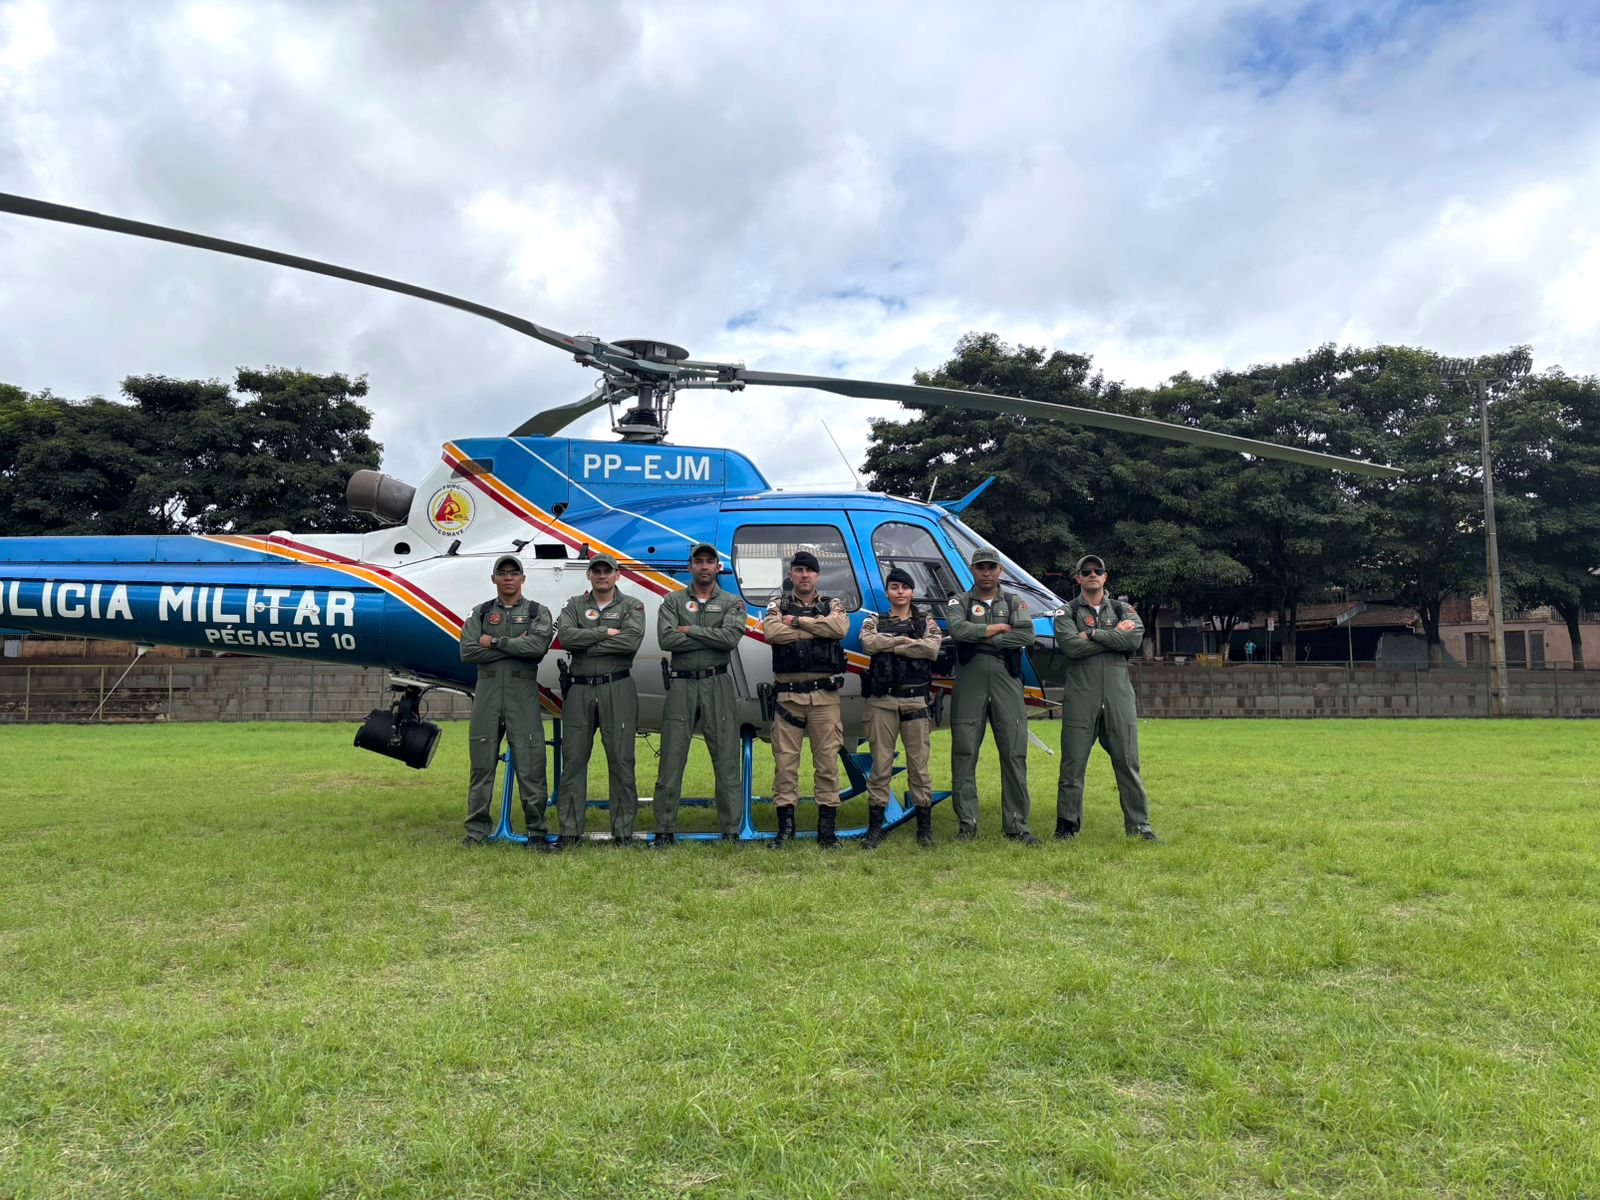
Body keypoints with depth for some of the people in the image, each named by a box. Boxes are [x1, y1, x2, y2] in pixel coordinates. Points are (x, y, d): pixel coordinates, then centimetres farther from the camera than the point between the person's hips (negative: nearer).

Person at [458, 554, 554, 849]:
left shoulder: (538, 612, 7)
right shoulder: (480, 613, 13)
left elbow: (537, 645, -13)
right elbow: (468, 651, -3)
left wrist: (495, 642, -7)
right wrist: (515, 645, -7)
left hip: (523, 692, -2)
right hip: (487, 691, 2)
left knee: (530, 765, -3)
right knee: (482, 764, 5)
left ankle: (537, 832, 4)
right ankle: (477, 831, 14)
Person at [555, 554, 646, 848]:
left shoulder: (632, 606, 6)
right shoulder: (575, 606, 12)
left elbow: (632, 641, -13)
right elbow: (565, 636, -8)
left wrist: (585, 644, -10)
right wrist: (604, 632, -11)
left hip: (618, 690, -2)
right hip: (579, 691, 2)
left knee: (621, 760, 0)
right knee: (573, 760, 3)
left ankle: (623, 830, 7)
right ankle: (569, 830, 11)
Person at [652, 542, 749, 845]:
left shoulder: (732, 603, 8)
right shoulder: (673, 601, 9)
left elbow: (731, 637, -13)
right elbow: (665, 639, -9)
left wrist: (689, 630, -8)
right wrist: (712, 638, -10)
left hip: (718, 686, 0)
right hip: (682, 686, 0)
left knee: (727, 761, 1)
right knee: (671, 760, 2)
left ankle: (731, 831, 9)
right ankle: (664, 831, 10)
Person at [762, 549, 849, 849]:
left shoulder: (833, 604, 11)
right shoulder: (778, 604, 10)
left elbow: (841, 628, -13)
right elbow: (771, 632, -13)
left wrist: (797, 621, -9)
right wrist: (817, 629, -9)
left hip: (825, 694, 0)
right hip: (788, 694, 0)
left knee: (827, 761, 2)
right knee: (785, 761, 2)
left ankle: (827, 830, 10)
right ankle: (785, 829, 11)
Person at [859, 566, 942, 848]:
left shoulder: (926, 621, 11)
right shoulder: (875, 621, 11)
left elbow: (932, 648, -10)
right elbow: (868, 642, -12)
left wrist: (890, 646, -9)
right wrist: (905, 640, -9)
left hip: (916, 700, 0)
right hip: (882, 701, 0)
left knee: (919, 764, 2)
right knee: (880, 764, 1)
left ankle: (925, 827, 11)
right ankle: (875, 827, 8)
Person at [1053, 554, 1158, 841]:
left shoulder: (1123, 609, 15)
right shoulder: (1067, 613, 9)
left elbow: (1136, 638, -6)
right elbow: (1071, 647, -11)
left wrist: (1093, 634, -7)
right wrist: (1115, 635, -6)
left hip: (1118, 695, 2)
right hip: (1080, 696, -2)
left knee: (1128, 762, 4)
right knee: (1073, 764, 0)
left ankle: (1139, 825, 11)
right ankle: (1067, 824, 10)